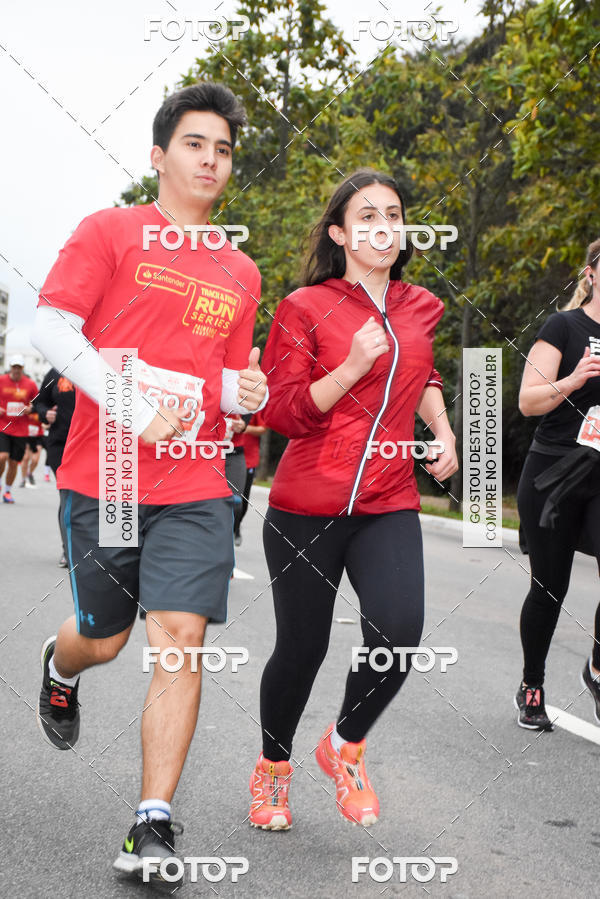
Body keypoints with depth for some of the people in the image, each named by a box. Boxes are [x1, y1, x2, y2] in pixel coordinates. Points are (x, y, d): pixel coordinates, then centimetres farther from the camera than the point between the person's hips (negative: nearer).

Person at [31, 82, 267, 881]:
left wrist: (244, 391, -1)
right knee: (104, 639, 10)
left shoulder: (240, 271, 16)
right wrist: (134, 409, -16)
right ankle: (59, 667, 49)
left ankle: (154, 824, -4)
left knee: (180, 638, -10)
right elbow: (51, 327, -8)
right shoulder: (110, 232, 1)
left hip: (195, 489, 3)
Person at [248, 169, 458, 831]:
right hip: (308, 506, -3)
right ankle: (272, 769, 32)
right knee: (301, 648, 4)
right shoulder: (305, 308, -3)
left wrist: (443, 430, 16)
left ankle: (345, 745, 12)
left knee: (399, 632, -18)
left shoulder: (420, 308, 10)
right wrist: (354, 366, -16)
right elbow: (281, 412, -6)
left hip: (388, 506, 3)